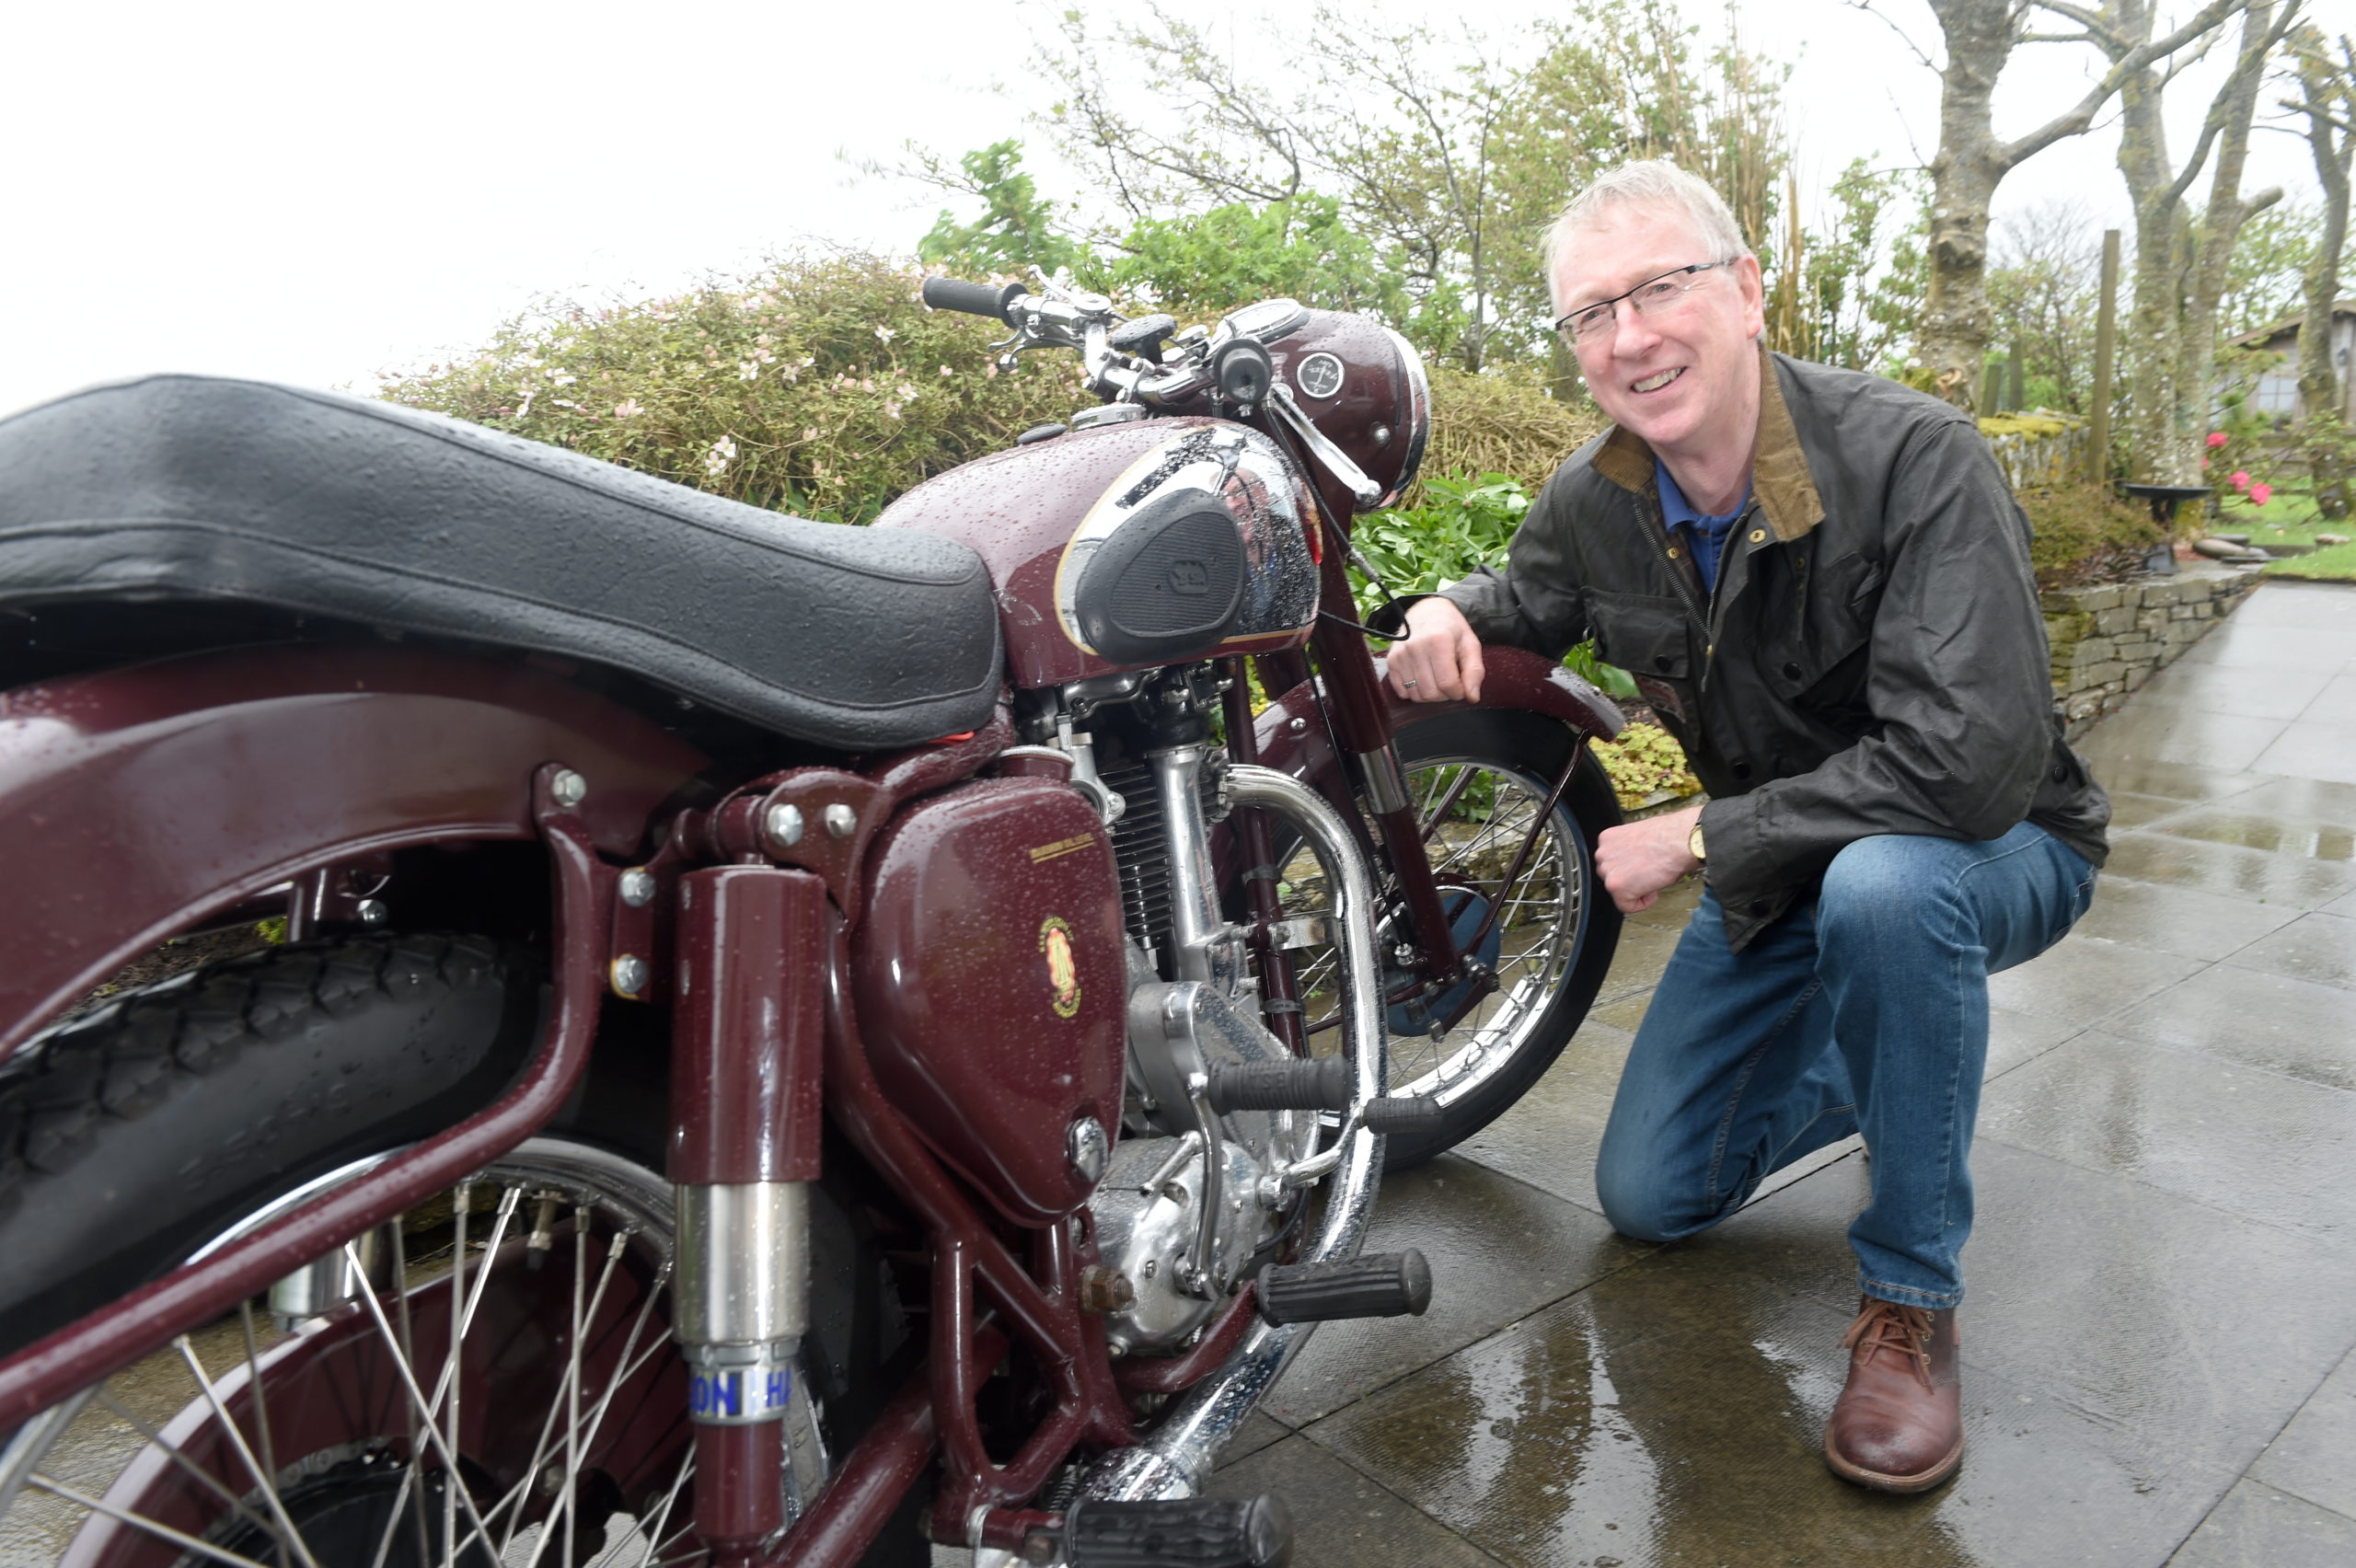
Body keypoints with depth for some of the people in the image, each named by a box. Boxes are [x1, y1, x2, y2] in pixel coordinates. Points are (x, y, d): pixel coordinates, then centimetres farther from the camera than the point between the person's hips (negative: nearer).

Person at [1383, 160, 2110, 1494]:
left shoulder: (1916, 458, -28)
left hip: (1996, 845, -5)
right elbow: (1530, 600, 13)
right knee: (1651, 1197, 7)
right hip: (1778, 871, 5)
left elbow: (1971, 759, -38)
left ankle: (1913, 1296, -18)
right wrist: (1449, 614, -14)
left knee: (1882, 885, -43)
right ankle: (1889, 1063, 32)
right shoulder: (1593, 500, -10)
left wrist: (1697, 836, -30)